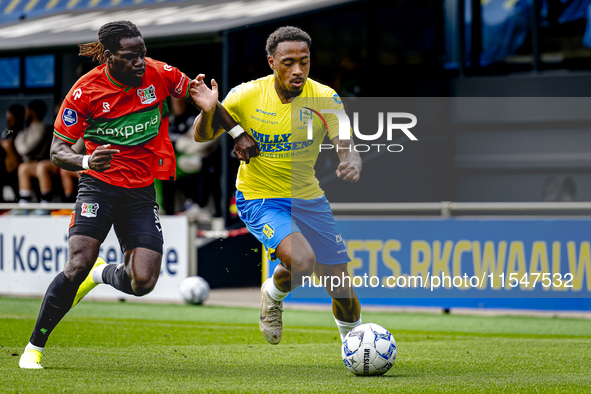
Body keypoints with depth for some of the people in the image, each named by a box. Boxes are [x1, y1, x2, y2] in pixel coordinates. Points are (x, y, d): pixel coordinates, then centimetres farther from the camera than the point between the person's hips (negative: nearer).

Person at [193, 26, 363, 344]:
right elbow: (203, 136, -3)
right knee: (302, 261, -30)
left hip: (309, 199, 3)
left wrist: (352, 162, -42)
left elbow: (346, 146, -18)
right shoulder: (247, 95, -13)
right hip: (259, 199, -3)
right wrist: (207, 111, -25)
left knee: (342, 289, 4)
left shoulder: (325, 98, -11)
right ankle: (273, 295, 5)